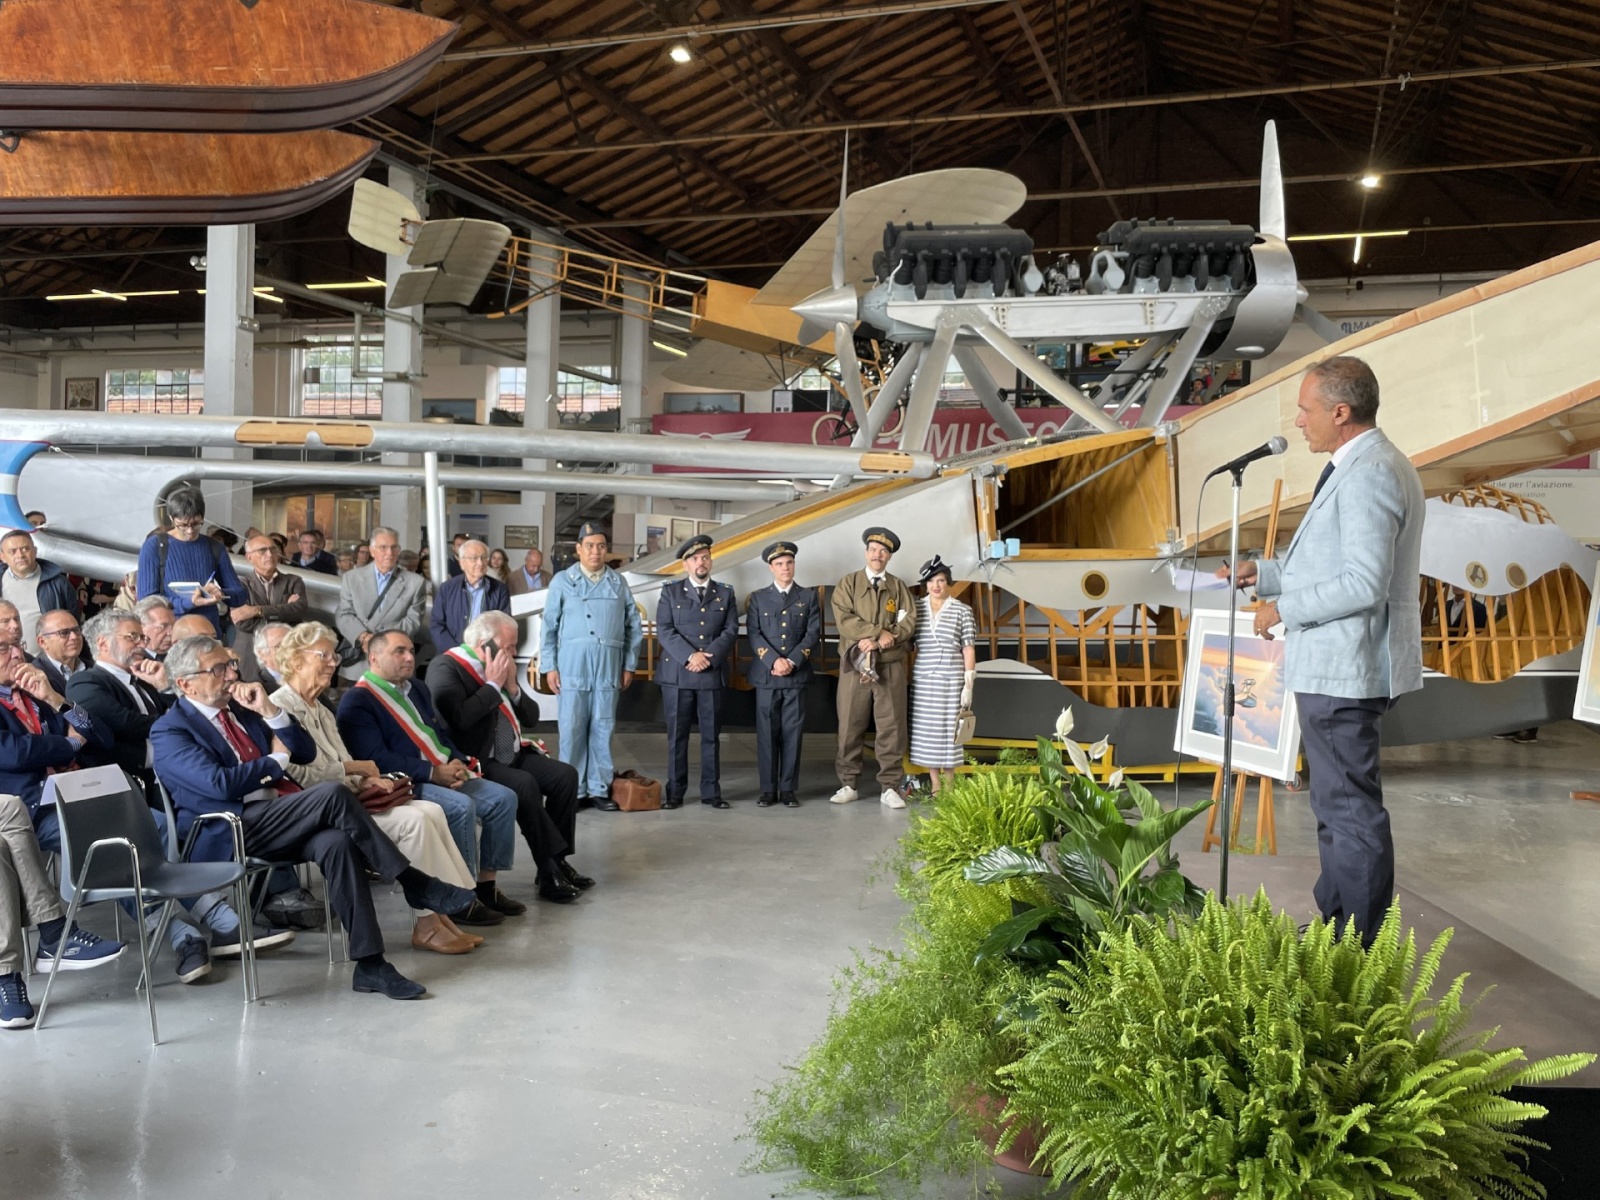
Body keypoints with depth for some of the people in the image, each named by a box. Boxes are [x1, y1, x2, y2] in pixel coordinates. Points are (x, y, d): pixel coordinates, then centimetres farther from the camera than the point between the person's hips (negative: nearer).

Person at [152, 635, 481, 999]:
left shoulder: (240, 707, 20)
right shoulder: (169, 731, 0)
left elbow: (307, 753, 15)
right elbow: (220, 784, -16)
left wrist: (268, 710, 2)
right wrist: (276, 759, -2)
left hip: (278, 821, 6)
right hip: (233, 832, -6)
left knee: (336, 842, -28)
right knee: (333, 794, -28)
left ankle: (369, 963, -28)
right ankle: (415, 884, -20)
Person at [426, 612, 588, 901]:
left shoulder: (501, 668, 13)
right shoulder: (445, 668, -9)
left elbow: (531, 717, 17)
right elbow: (459, 717, -26)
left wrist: (512, 687, -1)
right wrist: (492, 685, -14)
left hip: (513, 755, 8)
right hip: (477, 763, -8)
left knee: (565, 775, -10)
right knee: (525, 785, -30)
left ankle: (554, 865, -6)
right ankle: (552, 869, -20)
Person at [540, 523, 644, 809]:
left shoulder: (618, 583, 9)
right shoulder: (562, 581, 4)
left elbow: (634, 626, 12)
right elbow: (549, 627, 5)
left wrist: (629, 665, 8)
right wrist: (549, 667, 0)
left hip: (608, 667, 2)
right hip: (572, 665, -2)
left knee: (603, 728, 5)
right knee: (572, 729, -1)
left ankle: (598, 788, 13)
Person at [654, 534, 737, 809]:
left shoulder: (725, 593, 12)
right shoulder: (671, 592, 7)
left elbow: (731, 630, 3)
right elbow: (664, 630, -3)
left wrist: (709, 657, -11)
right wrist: (690, 656, -15)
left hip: (713, 674, 1)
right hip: (677, 674, -1)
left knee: (711, 735, 4)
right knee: (677, 736, 2)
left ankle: (711, 791, 11)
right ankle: (674, 792, 8)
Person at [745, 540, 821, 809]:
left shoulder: (809, 597, 10)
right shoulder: (758, 598, 10)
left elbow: (813, 634, 1)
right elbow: (754, 635, 0)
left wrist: (792, 661, -12)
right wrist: (774, 661, -14)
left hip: (797, 676, 0)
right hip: (766, 676, 0)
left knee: (792, 733, 1)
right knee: (767, 733, 1)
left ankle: (789, 789, 7)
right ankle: (769, 790, 7)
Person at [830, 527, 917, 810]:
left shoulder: (899, 587, 11)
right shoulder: (848, 583, 6)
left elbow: (909, 623, -1)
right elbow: (843, 620, -7)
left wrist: (877, 642, -14)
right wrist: (879, 632, -16)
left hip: (891, 665, 1)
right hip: (854, 664, -1)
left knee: (892, 727, -1)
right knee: (850, 726, 2)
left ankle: (890, 788, 5)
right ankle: (848, 784, 12)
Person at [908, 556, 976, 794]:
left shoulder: (962, 611, 2)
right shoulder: (916, 608, 7)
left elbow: (968, 649, 1)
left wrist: (968, 684, -4)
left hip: (951, 680, -2)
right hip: (922, 679, 2)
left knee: (948, 731, -2)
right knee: (926, 731, 2)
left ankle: (949, 787, 8)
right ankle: (935, 786, 11)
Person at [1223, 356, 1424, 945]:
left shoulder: (1370, 475, -19)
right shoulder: (1368, 466, 16)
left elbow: (1365, 583, -26)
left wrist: (1284, 609, -16)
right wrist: (1263, 573, 14)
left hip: (1344, 672, -12)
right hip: (1336, 668, 12)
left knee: (1351, 809, -3)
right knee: (1337, 805, 20)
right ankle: (1334, 926, 33)